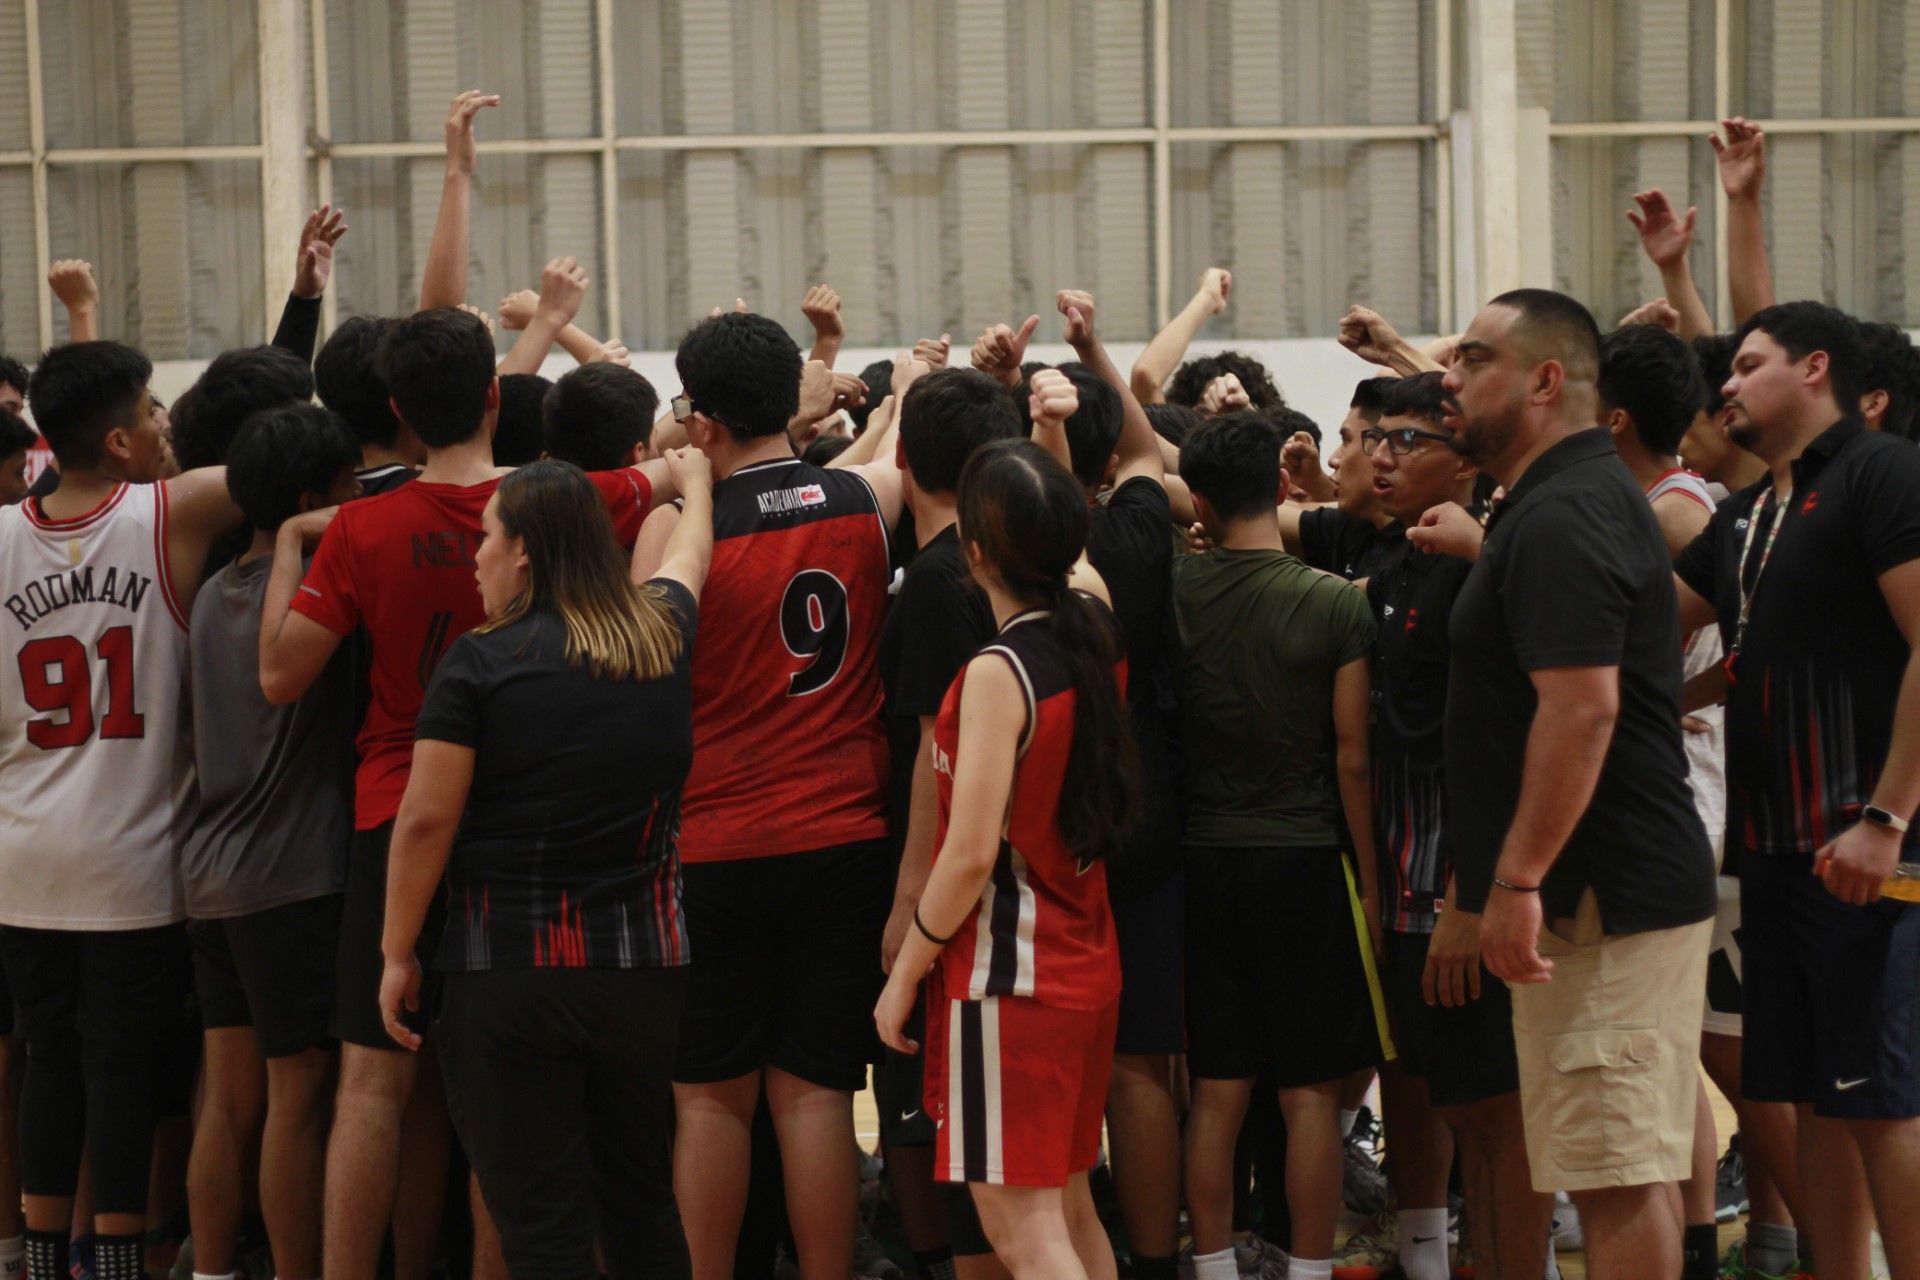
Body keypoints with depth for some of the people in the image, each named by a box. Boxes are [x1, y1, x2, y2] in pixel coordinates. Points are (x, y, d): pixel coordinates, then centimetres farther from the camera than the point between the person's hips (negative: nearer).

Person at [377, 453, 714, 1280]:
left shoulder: (479, 662, -9)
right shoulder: (662, 635, 5)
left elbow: (425, 820, -10)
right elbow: (689, 554, 28)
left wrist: (397, 954, 0)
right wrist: (693, 480, 49)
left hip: (510, 971, -5)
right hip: (644, 963, 5)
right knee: (643, 1199, 18)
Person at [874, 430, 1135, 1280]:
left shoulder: (998, 672, -19)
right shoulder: (1098, 626, 1)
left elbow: (971, 853, -20)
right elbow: (1067, 550, 26)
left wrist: (904, 974, -10)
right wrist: (1056, 438, 25)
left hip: (1008, 976, -8)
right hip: (1088, 963, 8)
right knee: (1070, 1209, 16)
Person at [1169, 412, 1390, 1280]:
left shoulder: (1177, 595, -4)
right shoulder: (1336, 605, -9)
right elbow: (1352, 758, -8)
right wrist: (1369, 878, 1)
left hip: (1207, 858, 3)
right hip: (1307, 858, -3)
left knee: (1217, 1091, 8)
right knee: (1312, 1092, 3)